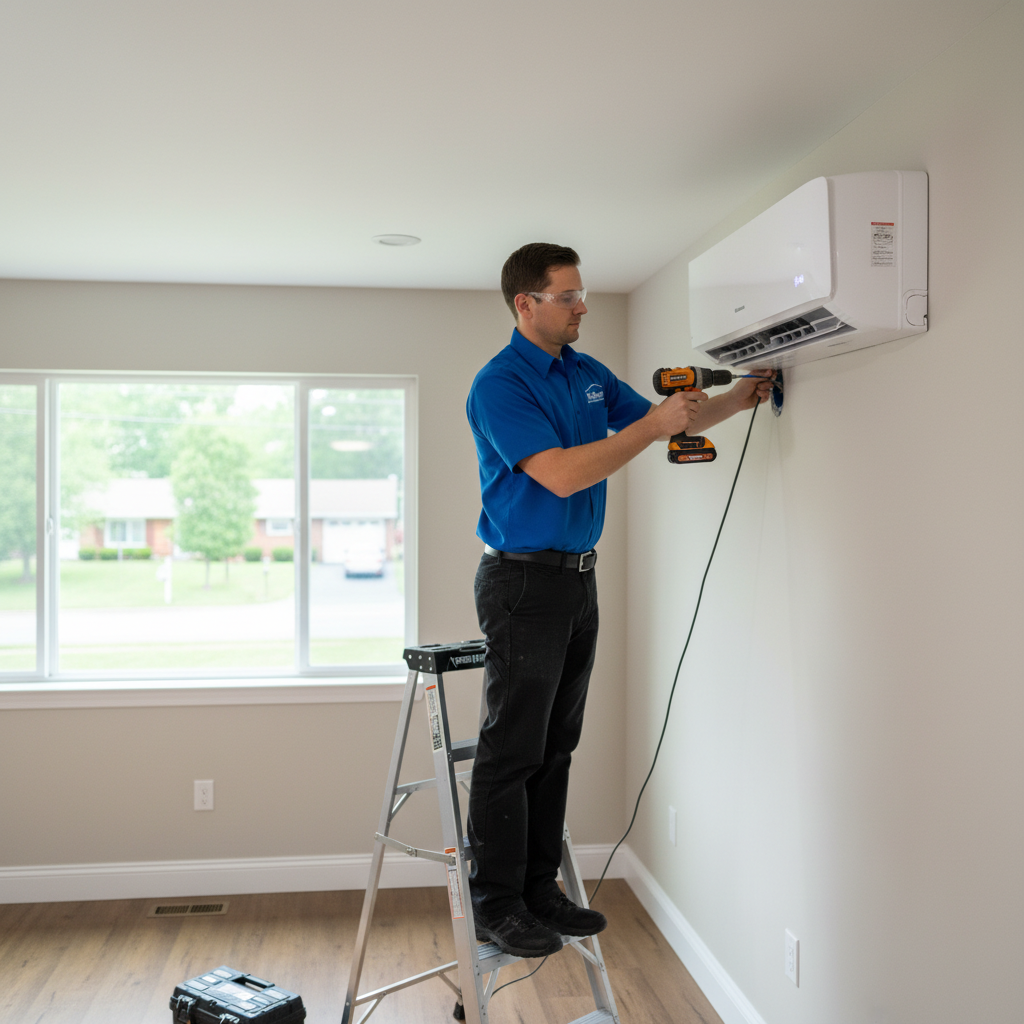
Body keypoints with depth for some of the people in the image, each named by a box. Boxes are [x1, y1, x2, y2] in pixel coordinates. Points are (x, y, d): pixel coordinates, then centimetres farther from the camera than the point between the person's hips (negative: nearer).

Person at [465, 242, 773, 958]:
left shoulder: (589, 374, 12)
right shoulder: (499, 385, -13)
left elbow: (659, 422, 19)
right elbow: (561, 474, -23)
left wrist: (736, 400, 3)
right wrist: (654, 425, -22)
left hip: (579, 577, 8)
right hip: (523, 582, -8)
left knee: (556, 746, 13)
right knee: (512, 750, -1)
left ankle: (539, 889, 24)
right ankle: (497, 906, 11)